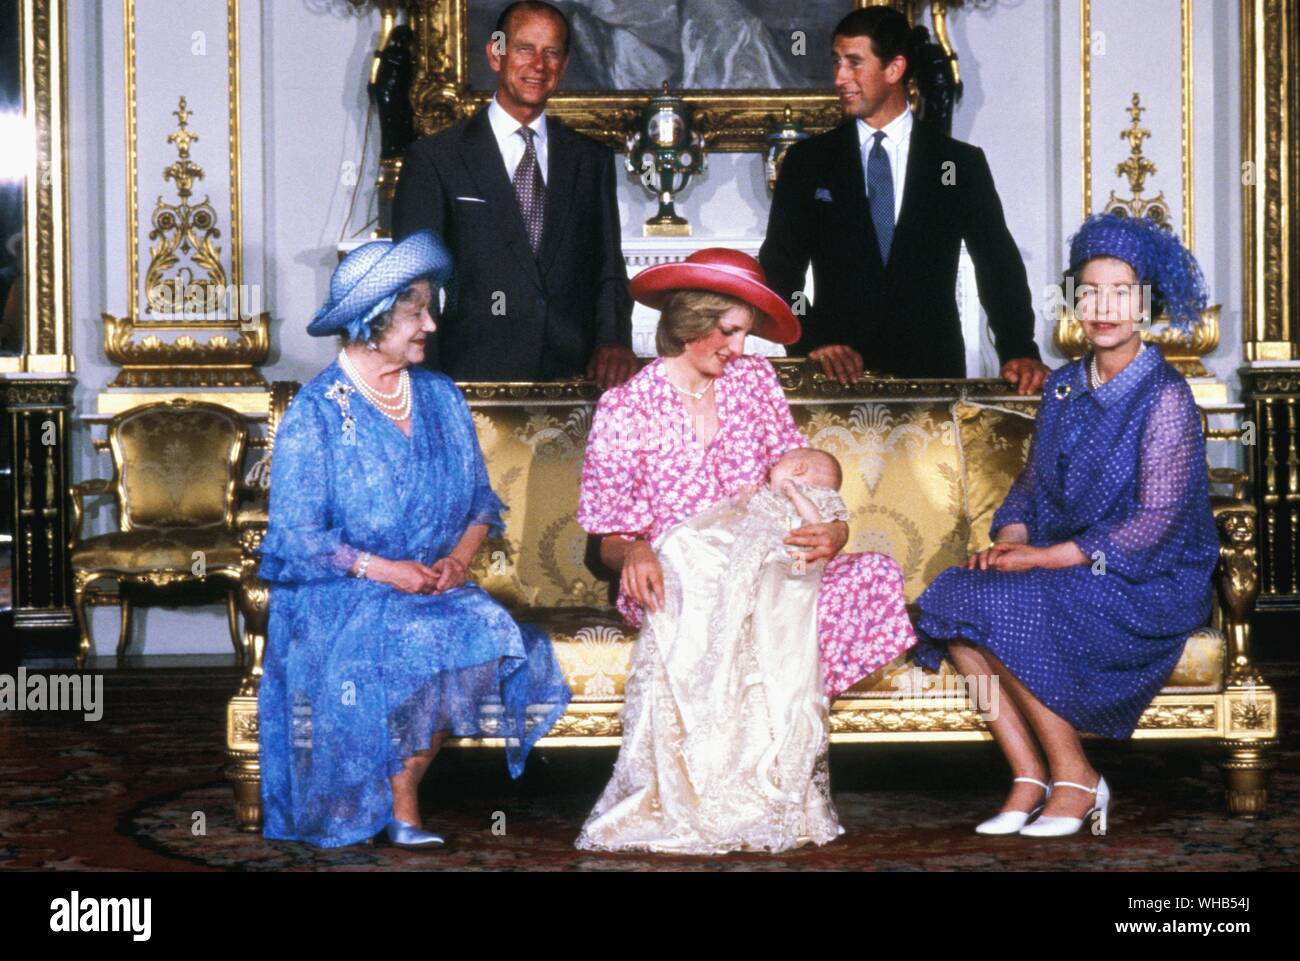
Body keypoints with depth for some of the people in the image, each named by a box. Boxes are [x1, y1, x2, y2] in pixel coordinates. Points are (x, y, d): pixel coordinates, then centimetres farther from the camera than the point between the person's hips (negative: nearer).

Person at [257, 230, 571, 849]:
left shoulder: (441, 398, 12)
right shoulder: (315, 413, -5)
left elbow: (480, 501, 13)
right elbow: (295, 536, -10)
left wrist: (459, 556, -8)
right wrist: (385, 570, -19)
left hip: (435, 585, 5)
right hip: (339, 596, -5)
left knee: (491, 633, -26)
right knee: (414, 645, -33)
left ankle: (400, 798, -13)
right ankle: (397, 802, -13)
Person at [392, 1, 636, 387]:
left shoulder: (594, 160, 17)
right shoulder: (434, 159, 5)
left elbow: (608, 270, 15)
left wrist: (614, 341, -6)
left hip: (576, 378, 4)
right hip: (473, 380, -3)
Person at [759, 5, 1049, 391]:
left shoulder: (962, 164, 8)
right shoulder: (807, 162, 9)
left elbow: (999, 266, 5)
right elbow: (779, 269, 6)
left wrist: (1019, 352, -10)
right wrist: (814, 341, -12)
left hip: (932, 373, 0)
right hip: (835, 377, 0)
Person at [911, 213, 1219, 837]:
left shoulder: (1163, 397, -9)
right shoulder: (1064, 388, 12)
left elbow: (1156, 522, -15)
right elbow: (1031, 484, 17)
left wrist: (1045, 557, -19)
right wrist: (1009, 539, -7)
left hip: (1149, 582, -7)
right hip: (1065, 570, 7)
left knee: (1001, 606, -30)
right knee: (949, 596, -20)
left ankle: (1074, 777, -14)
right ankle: (1029, 776, -14)